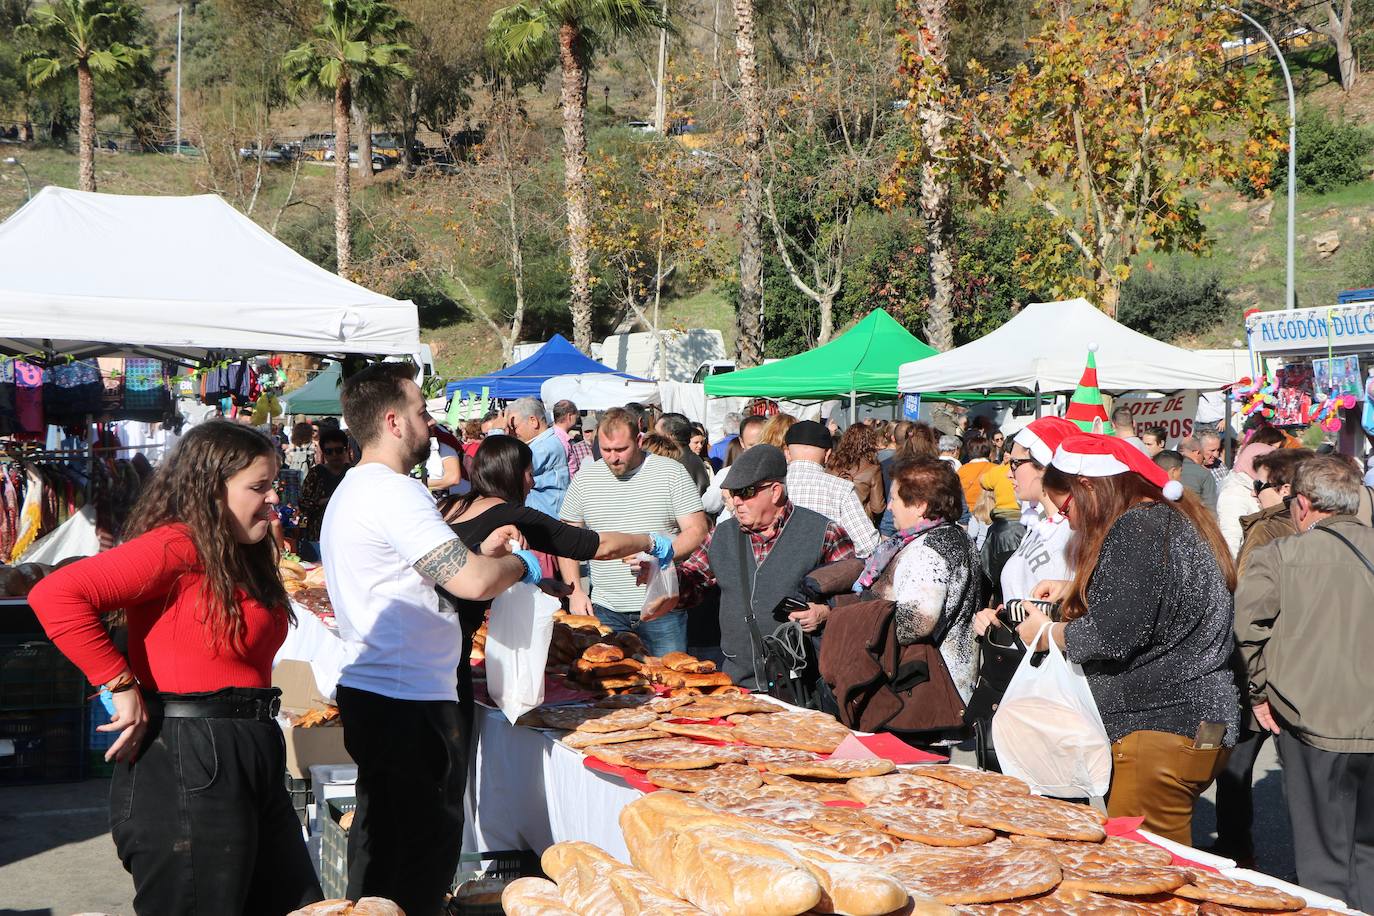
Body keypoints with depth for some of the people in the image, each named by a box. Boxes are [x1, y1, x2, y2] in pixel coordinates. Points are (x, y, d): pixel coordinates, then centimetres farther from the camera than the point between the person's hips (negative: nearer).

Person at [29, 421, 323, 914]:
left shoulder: (242, 559, 15)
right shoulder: (177, 547, -14)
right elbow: (55, 595, -24)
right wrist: (121, 686, -20)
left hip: (252, 757, 10)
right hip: (187, 765, -10)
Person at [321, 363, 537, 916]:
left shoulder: (352, 491, 17)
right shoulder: (394, 493, -17)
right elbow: (472, 583, -25)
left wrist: (481, 553, 14)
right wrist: (520, 564, -5)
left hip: (368, 690, 11)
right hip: (409, 701, -11)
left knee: (381, 840, 19)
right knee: (425, 847, -3)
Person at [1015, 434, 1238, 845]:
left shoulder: (1136, 529, -14)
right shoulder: (1174, 519, 17)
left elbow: (1114, 635, -20)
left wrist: (1046, 633, -2)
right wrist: (1074, 590, 26)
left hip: (1163, 729, -10)